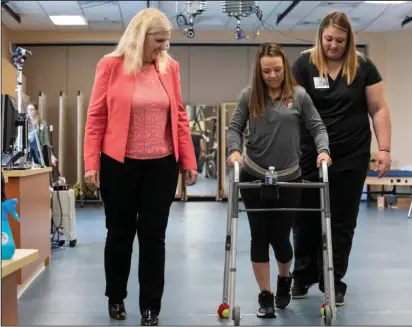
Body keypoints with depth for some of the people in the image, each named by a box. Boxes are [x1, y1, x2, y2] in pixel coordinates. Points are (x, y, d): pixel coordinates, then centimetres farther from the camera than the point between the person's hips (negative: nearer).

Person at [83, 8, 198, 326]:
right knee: (120, 233, 12)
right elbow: (96, 117, -4)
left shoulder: (170, 67, 4)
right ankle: (116, 298, 33)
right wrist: (91, 163, -9)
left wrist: (188, 161, 4)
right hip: (119, 164, -2)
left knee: (153, 236, 6)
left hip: (161, 165, 2)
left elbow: (179, 116, 7)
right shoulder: (111, 65, -4)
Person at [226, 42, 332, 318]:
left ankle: (285, 279, 37)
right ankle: (265, 295, 14)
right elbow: (235, 127, 0)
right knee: (260, 236, 2)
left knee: (280, 236, 5)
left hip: (289, 179, 0)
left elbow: (317, 126, 0)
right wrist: (234, 150, -20)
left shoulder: (299, 95, -1)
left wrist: (323, 150, -18)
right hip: (253, 177, 1)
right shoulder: (248, 96, 0)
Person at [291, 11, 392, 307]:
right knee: (306, 218, 6)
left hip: (352, 157, 1)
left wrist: (385, 149, -3)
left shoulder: (363, 67, 1)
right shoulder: (304, 64, -2)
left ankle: (333, 282, 19)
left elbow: (378, 109, 3)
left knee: (341, 222, 6)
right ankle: (303, 277, 24)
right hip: (310, 156, 0)